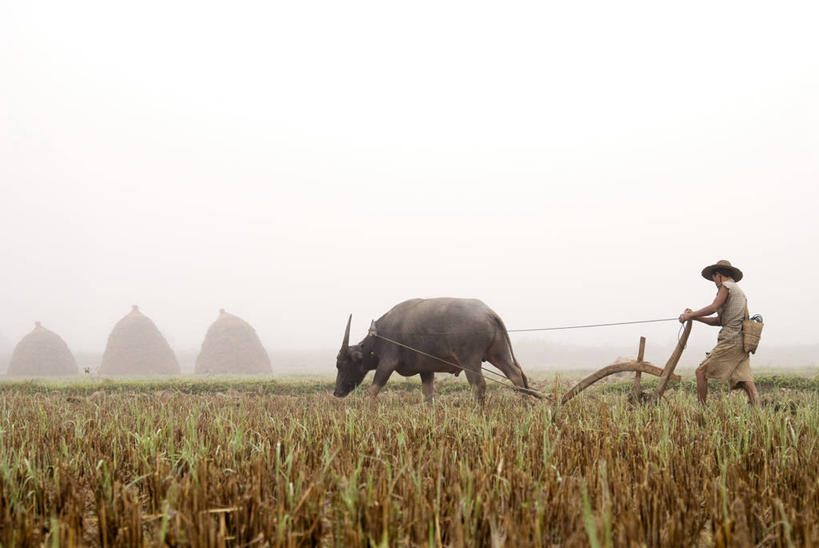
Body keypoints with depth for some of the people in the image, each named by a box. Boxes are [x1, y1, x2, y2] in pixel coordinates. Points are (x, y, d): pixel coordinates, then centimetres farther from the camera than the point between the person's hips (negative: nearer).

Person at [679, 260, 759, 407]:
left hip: (730, 342, -8)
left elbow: (713, 308, -16)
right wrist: (695, 317, 22)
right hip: (742, 343, 9)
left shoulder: (726, 286, 0)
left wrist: (690, 315, -6)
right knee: (745, 379, -3)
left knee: (702, 372, -2)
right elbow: (719, 321, 25)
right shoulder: (740, 292, 28)